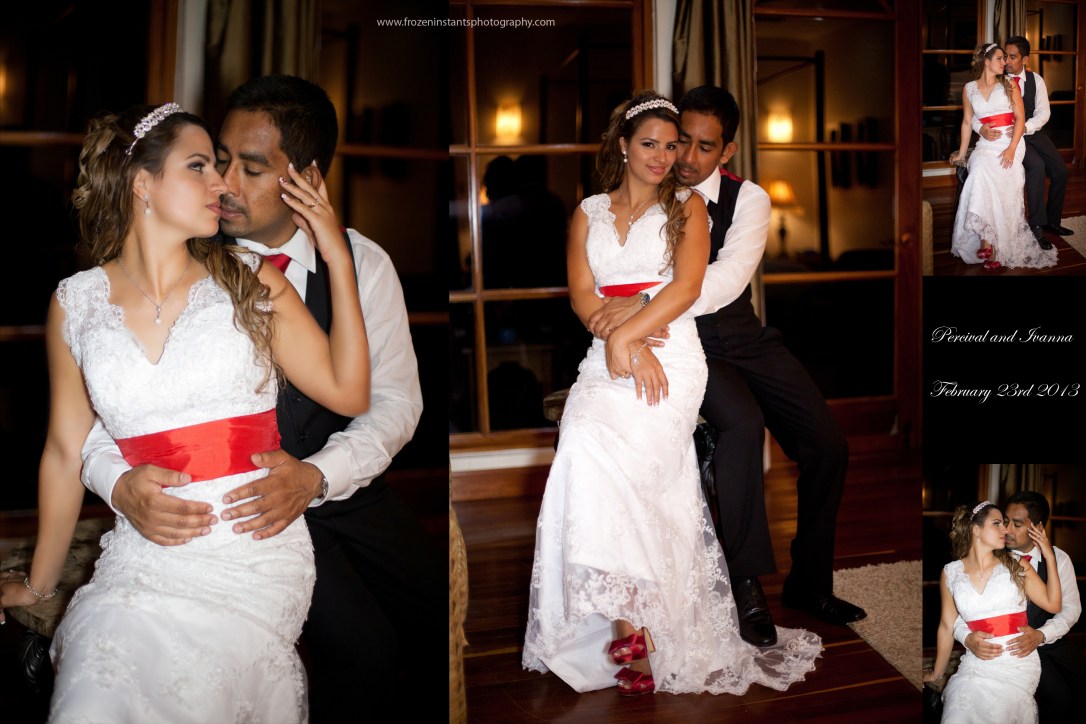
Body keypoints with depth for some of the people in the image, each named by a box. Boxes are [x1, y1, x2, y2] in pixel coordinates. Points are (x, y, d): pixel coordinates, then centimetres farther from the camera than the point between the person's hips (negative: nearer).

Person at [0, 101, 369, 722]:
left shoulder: (249, 280, 3)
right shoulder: (76, 304, 5)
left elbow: (349, 394, -4)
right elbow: (66, 452, 14)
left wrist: (339, 256, -4)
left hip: (256, 549, -1)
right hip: (142, 552, 1)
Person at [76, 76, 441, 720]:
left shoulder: (363, 263, -5)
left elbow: (395, 399, -7)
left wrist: (314, 476, -25)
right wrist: (121, 484, -32)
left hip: (343, 482, 3)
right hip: (241, 497, -3)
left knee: (435, 614, -6)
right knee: (365, 651, -19)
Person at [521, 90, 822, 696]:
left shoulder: (686, 205, 14)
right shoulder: (589, 214, 20)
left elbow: (686, 287, -2)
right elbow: (582, 295, 7)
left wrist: (626, 333, -14)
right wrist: (632, 347, -9)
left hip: (672, 356, -3)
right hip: (607, 356, 3)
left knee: (598, 451, -28)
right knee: (584, 446, -26)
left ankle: (627, 621, -19)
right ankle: (632, 622, -19)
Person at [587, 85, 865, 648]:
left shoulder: (748, 199, -5)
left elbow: (728, 279, -22)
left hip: (743, 337, 4)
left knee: (827, 444, -4)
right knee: (742, 422, -32)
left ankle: (808, 583, 16)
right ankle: (747, 584, -17)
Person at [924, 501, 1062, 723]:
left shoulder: (1016, 565, 5)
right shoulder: (951, 573, 4)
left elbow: (1052, 604, -1)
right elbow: (947, 627, 13)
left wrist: (1049, 556, -1)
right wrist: (936, 674, 20)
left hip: (1019, 664, 0)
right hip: (976, 664, 0)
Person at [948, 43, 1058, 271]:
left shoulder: (1009, 85, 8)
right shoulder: (969, 89, 11)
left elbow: (1020, 117, 2)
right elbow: (967, 122, 18)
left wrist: (1011, 148, -11)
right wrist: (961, 152, 16)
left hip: (1010, 143, -1)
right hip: (986, 145, 1)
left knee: (985, 176, -28)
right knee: (980, 173, -30)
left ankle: (987, 242, -26)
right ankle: (988, 241, -29)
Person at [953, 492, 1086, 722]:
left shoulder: (1059, 559, -3)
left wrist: (1040, 635, -25)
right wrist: (968, 637, -36)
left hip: (1051, 640, 3)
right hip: (1013, 644, -3)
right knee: (1060, 700, -21)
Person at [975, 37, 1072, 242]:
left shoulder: (1036, 80, 3)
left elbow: (1043, 112, -5)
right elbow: (973, 110, -12)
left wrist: (1024, 128, -26)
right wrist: (981, 128, -34)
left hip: (1034, 133, 5)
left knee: (1060, 171, -5)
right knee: (1037, 165, -28)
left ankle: (1052, 221, 17)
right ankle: (1036, 226, -22)